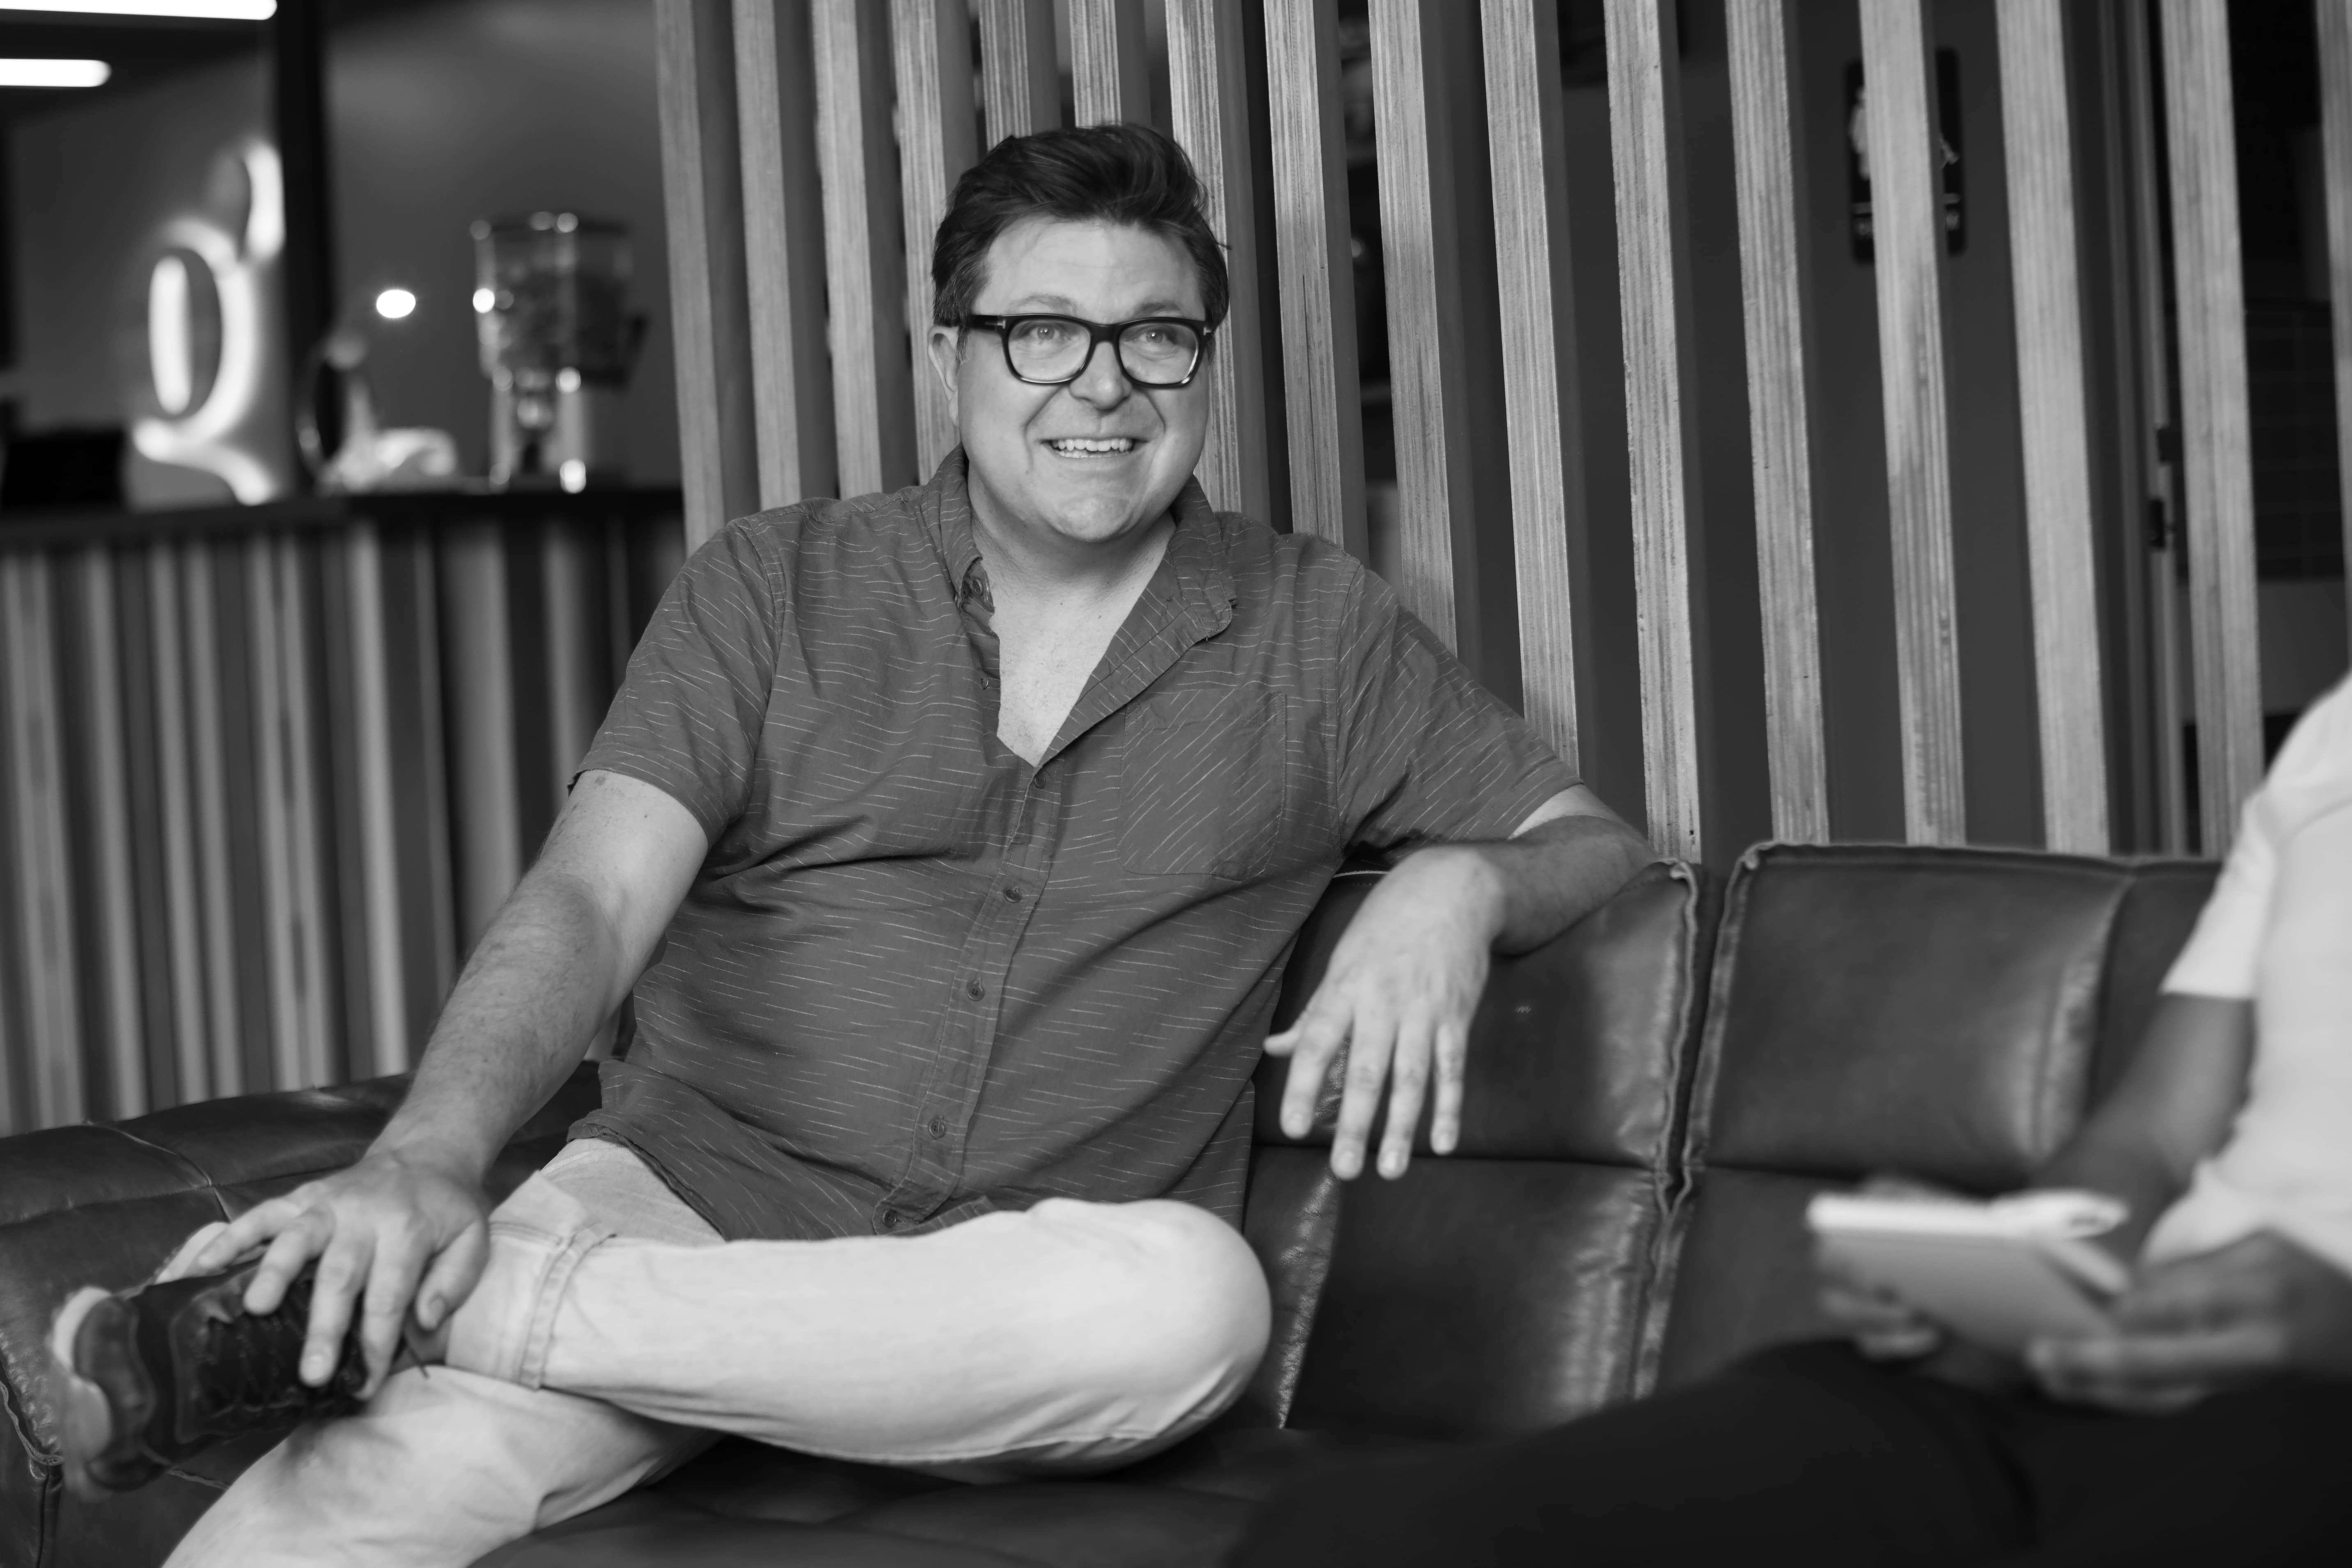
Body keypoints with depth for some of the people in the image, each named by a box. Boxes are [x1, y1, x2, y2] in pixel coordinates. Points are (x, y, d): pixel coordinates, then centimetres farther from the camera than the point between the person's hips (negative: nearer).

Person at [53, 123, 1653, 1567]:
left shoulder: (1318, 634, 12)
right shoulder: (774, 592, 8)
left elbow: (1597, 842, 16)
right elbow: (594, 900, -5)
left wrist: (1455, 882, -9)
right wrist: (429, 1153, -25)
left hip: (1025, 1293, 2)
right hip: (694, 1188, -2)